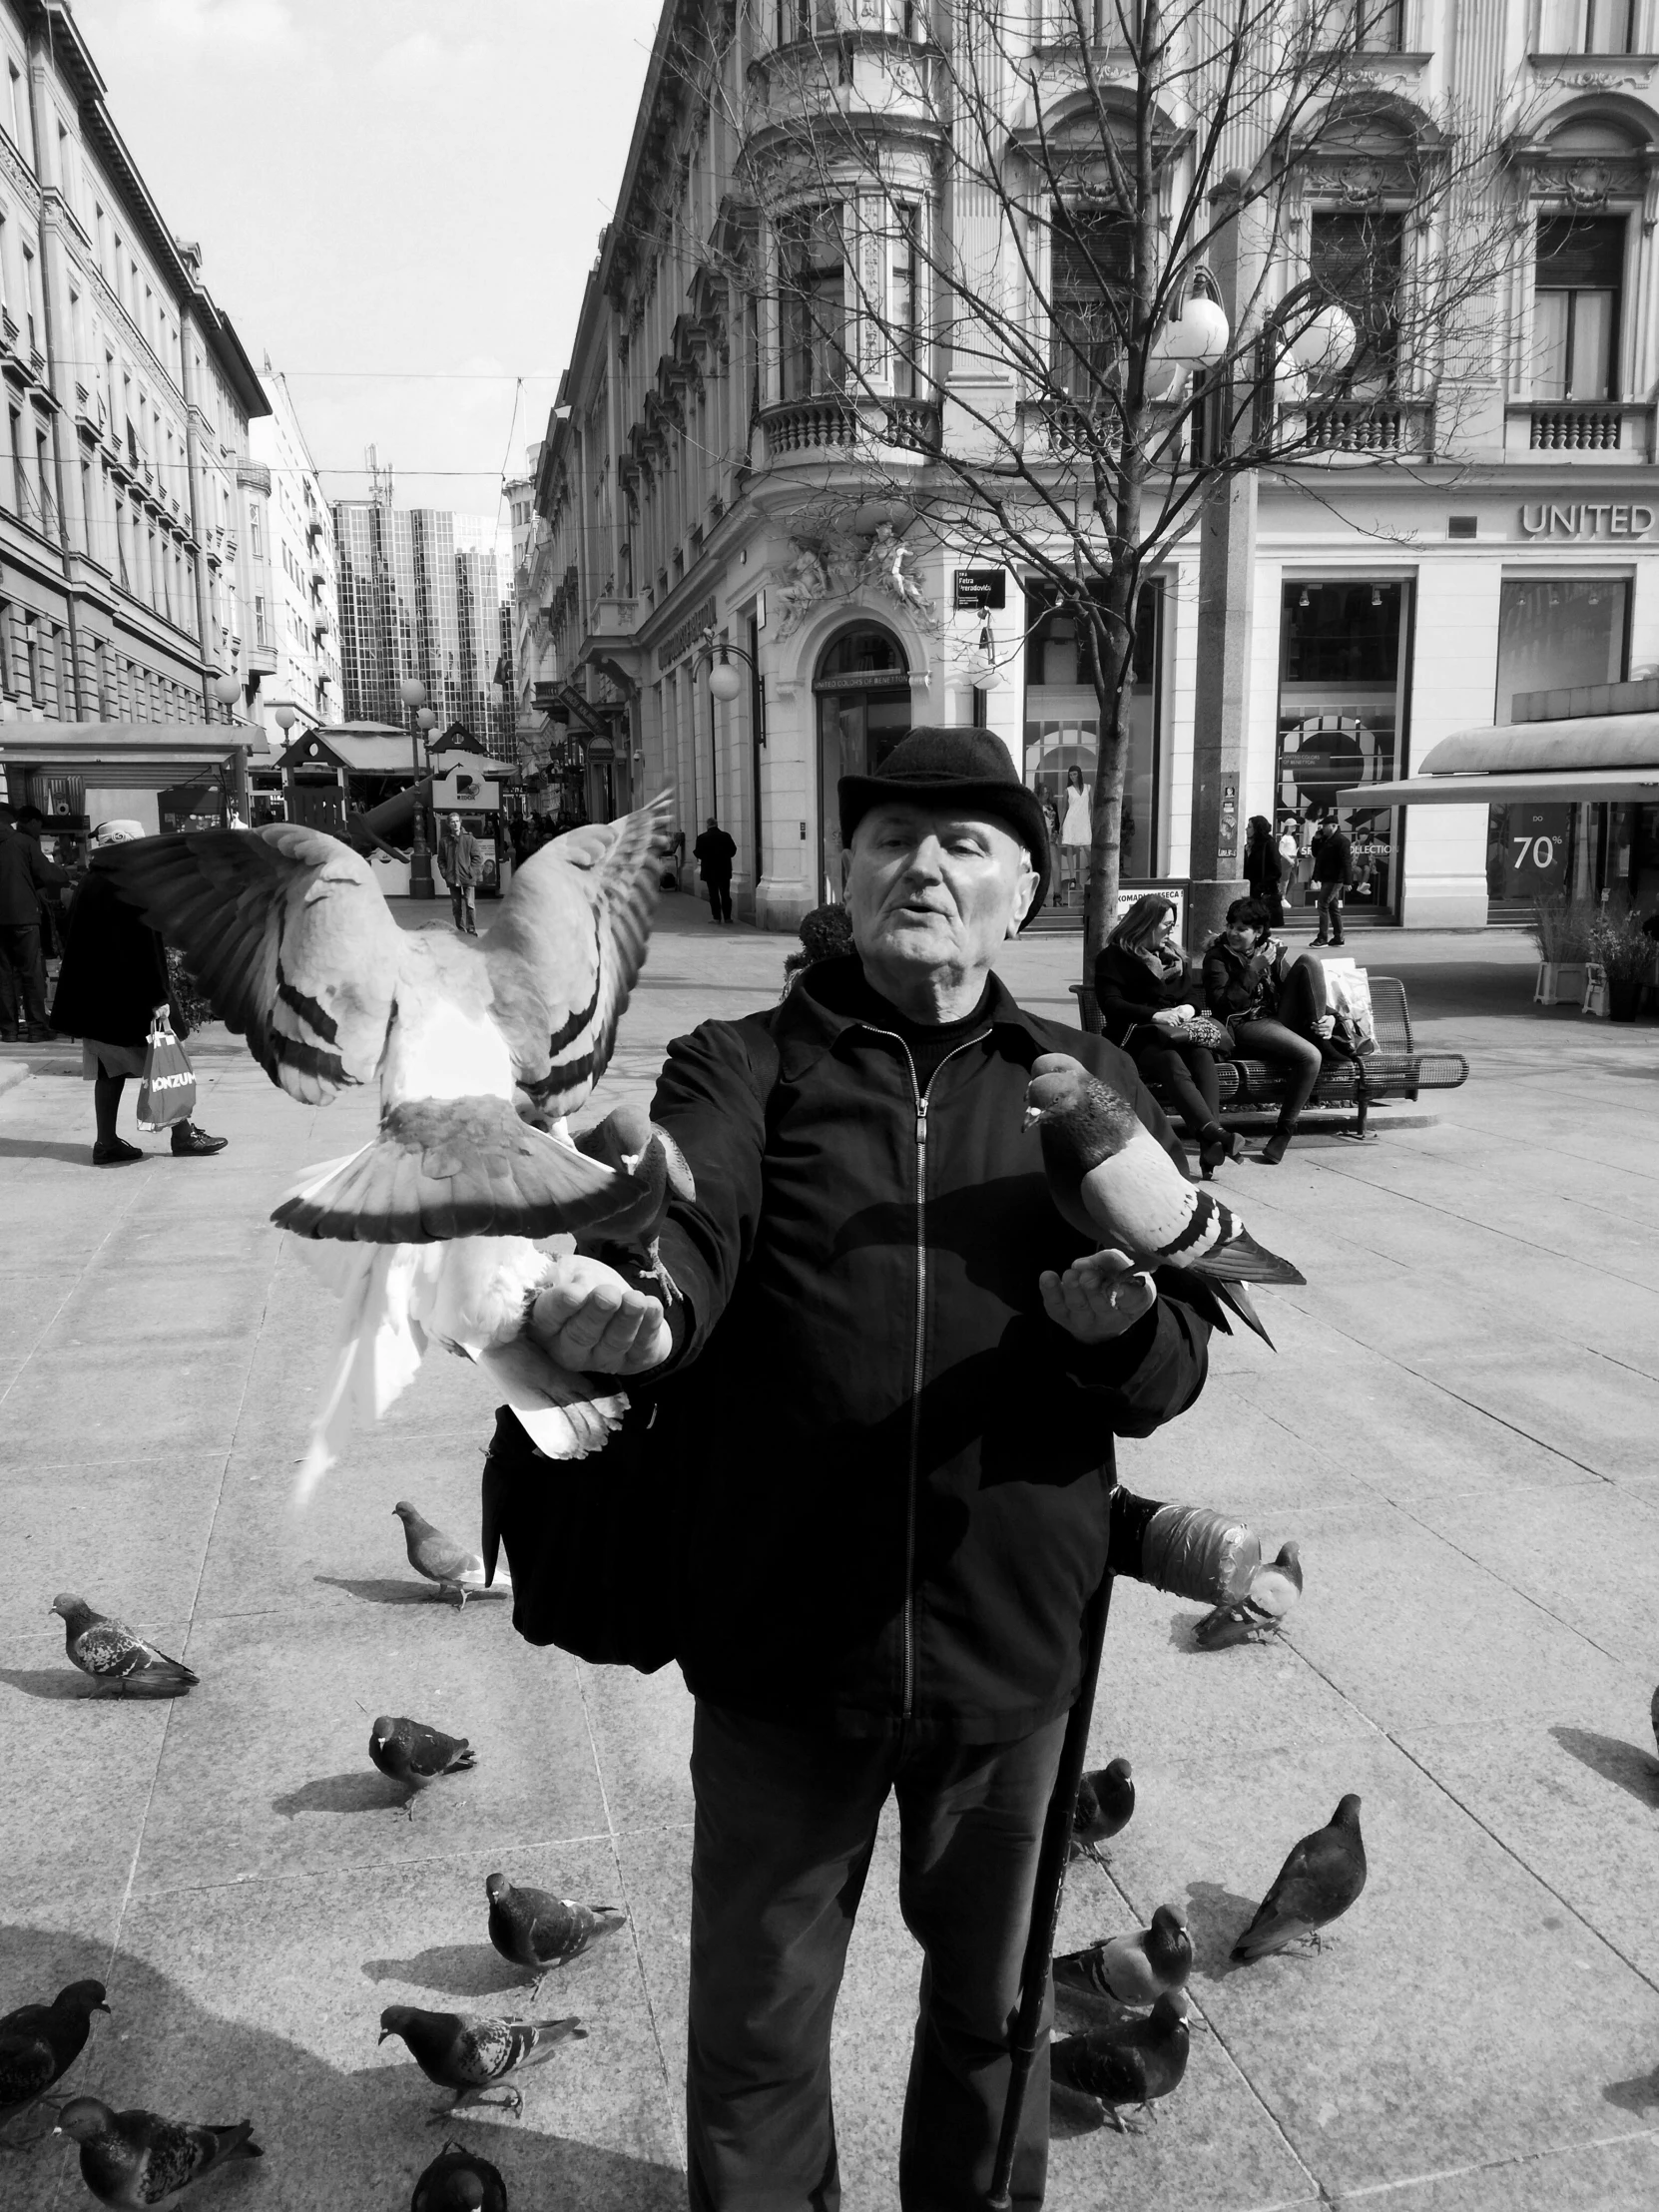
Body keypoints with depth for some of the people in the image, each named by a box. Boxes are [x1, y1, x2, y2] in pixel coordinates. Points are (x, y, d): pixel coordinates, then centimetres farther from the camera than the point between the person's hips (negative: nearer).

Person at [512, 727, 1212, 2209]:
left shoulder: (1093, 1090, 3)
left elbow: (1174, 1369, -2)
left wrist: (1116, 1322, -24)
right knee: (757, 2022, 18)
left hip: (1015, 1643, 2)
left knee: (992, 2001, 24)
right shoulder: (743, 1067, -2)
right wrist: (632, 1307, -45)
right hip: (779, 1641, -1)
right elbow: (683, 1225, -23)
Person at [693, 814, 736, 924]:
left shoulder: (702, 837, -10)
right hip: (724, 870, 2)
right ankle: (727, 917, 10)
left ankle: (717, 918, 0)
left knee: (713, 894, 2)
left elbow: (698, 853, -10)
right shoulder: (725, 836, -3)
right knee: (725, 894, 8)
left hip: (710, 871, -2)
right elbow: (733, 851, 0)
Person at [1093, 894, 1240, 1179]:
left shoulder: (1174, 954, 23)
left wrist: (1189, 1008, -4)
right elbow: (1110, 1003, -7)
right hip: (1136, 1035, -4)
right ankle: (1211, 1129, -56)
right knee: (1171, 1062, -37)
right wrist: (1155, 1015, -20)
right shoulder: (1114, 957, 4)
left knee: (1202, 1055, -31)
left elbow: (1193, 992, 23)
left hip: (1176, 1032, 4)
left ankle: (1210, 1145, -48)